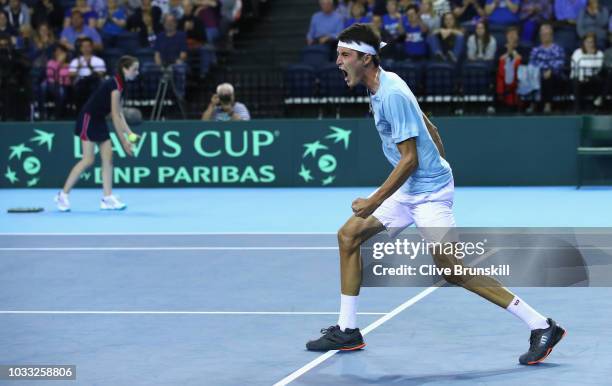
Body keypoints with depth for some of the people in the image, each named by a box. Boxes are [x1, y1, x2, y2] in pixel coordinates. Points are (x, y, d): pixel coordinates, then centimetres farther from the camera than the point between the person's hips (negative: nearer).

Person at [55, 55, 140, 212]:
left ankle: (107, 198, 3)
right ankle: (63, 195, 0)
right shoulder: (115, 85, -21)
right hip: (88, 119, -9)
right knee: (88, 160, -9)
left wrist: (129, 133, 3)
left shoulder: (119, 84, 7)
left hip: (99, 121, 9)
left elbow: (119, 114, 11)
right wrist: (124, 141, -19)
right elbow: (115, 117, -21)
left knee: (108, 157, 3)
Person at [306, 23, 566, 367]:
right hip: (408, 188, 10)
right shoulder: (382, 86, 8)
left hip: (428, 191, -10)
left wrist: (375, 202, -21)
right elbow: (430, 128, 19)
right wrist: (442, 168, 26)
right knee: (349, 235, 8)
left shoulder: (392, 95, -21)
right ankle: (347, 331, 14)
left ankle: (541, 327, -10)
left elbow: (410, 159, -23)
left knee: (452, 269, -14)